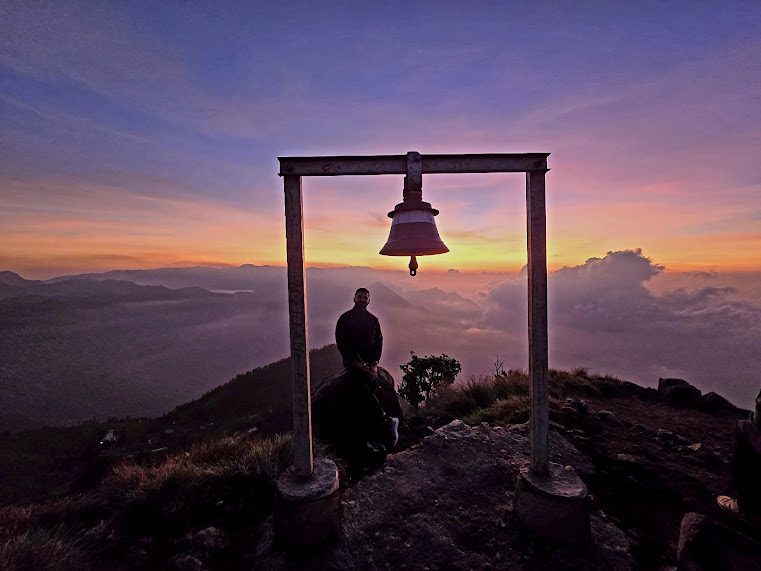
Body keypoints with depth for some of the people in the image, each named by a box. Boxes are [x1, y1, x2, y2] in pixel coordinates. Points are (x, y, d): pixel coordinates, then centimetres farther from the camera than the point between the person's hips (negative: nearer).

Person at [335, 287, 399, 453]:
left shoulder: (373, 320, 16)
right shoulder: (345, 318, 8)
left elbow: (378, 343, 12)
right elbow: (341, 343, 1)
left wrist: (374, 363, -4)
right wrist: (354, 362, -10)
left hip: (369, 360, 2)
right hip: (352, 360, -2)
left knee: (371, 388, -16)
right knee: (359, 386, -27)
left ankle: (372, 436, -14)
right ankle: (386, 419, -24)